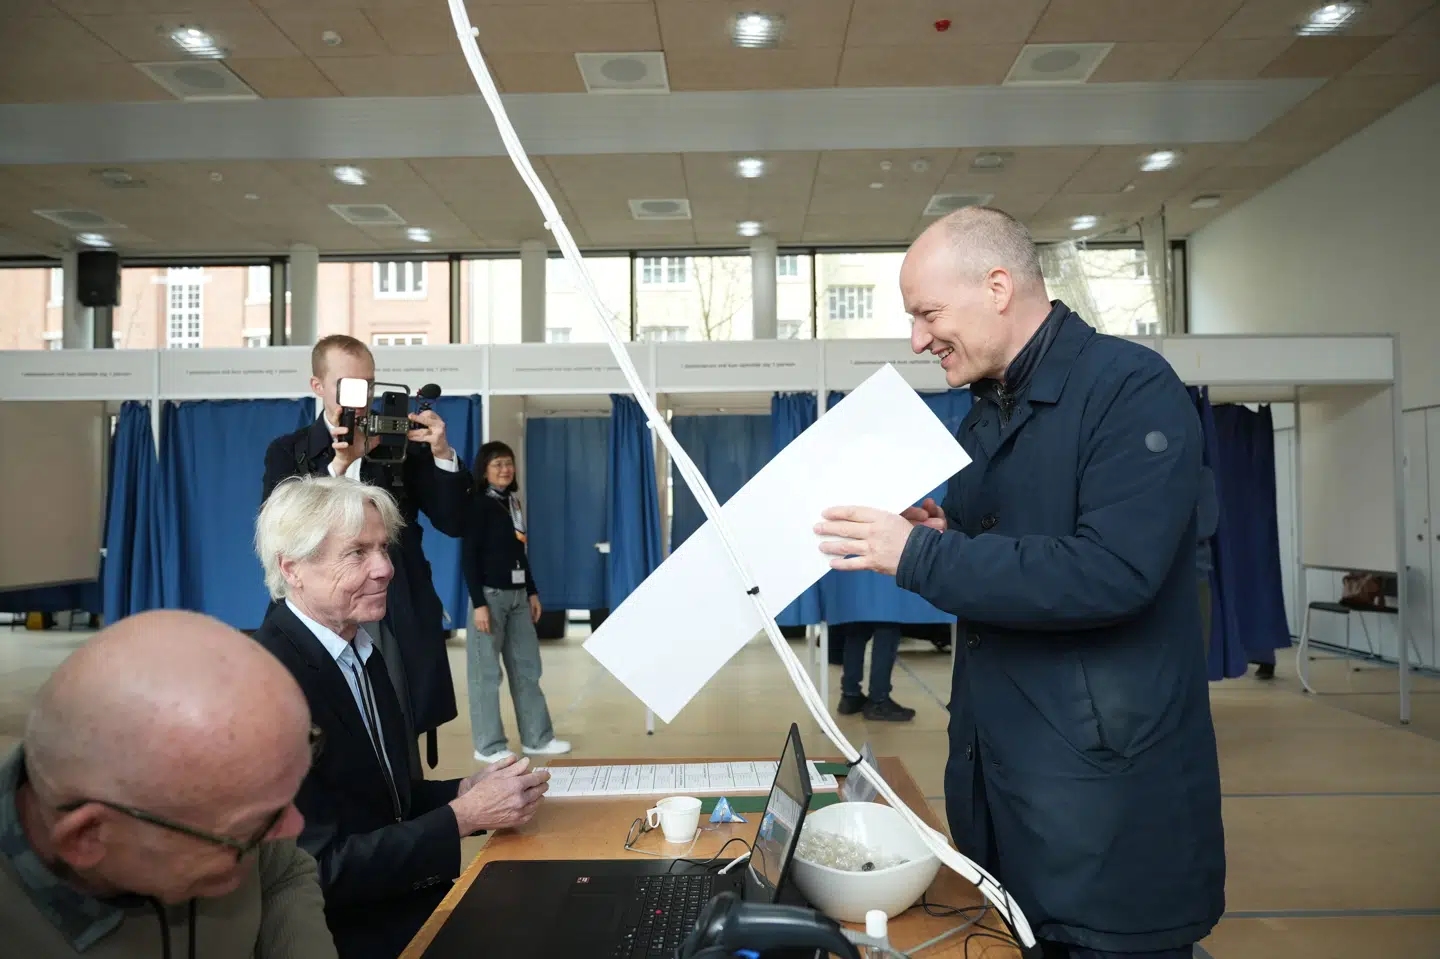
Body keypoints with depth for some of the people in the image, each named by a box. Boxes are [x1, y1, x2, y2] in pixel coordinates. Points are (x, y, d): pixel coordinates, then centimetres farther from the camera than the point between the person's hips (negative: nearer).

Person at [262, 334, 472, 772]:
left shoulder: (404, 444, 7)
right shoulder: (287, 452, 8)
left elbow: (453, 522, 2)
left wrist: (442, 454, -14)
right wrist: (338, 466, -19)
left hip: (398, 620, 0)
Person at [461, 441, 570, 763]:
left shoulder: (513, 502, 13)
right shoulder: (478, 506, -9)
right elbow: (469, 558, -13)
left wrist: (532, 592, 14)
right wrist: (479, 604, -18)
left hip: (517, 595, 8)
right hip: (490, 595, -8)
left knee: (527, 667, 10)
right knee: (486, 672, 1)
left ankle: (537, 738, 18)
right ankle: (489, 745, 10)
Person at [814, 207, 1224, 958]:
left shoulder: (1133, 388, -15)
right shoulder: (986, 416, 11)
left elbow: (1110, 572, -28)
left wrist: (919, 555, -24)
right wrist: (943, 536, -3)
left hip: (1106, 787, -8)